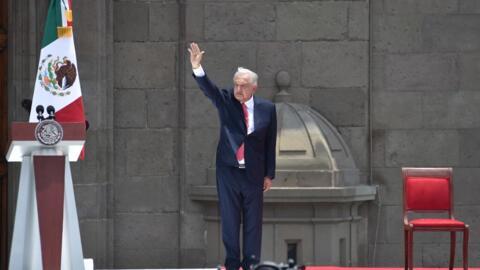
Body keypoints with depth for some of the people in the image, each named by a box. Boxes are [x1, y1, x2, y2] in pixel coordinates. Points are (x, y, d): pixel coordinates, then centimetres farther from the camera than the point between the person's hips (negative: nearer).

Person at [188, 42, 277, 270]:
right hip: (228, 170, 0)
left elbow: (270, 143, 3)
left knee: (253, 220, 4)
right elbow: (208, 88, -20)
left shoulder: (267, 109, -2)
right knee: (229, 219, 4)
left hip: (253, 172, 0)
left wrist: (269, 174, 4)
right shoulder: (226, 101, -2)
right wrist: (197, 68, -40)